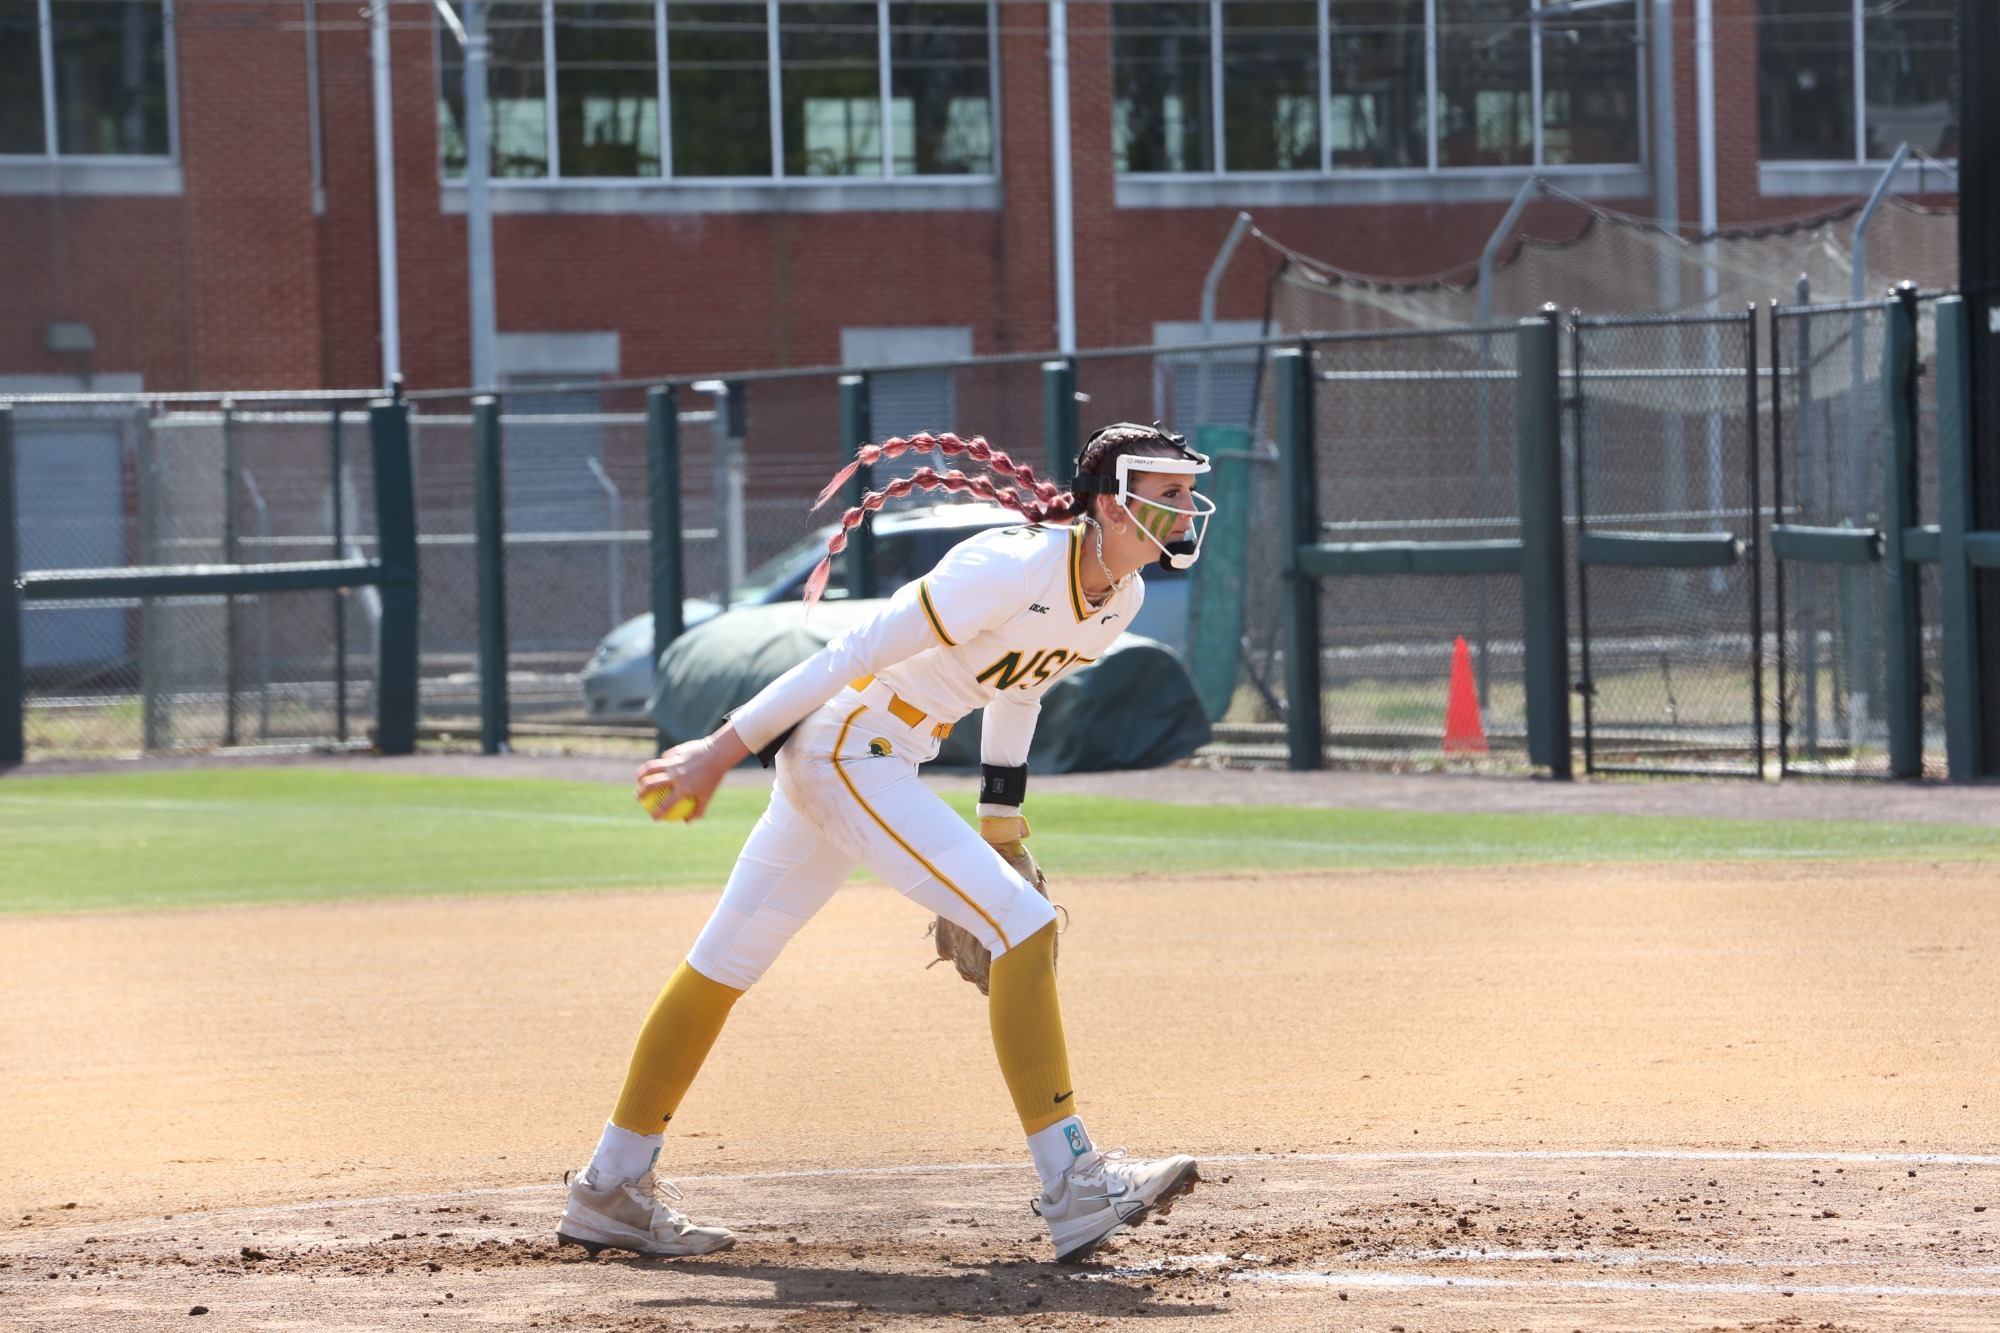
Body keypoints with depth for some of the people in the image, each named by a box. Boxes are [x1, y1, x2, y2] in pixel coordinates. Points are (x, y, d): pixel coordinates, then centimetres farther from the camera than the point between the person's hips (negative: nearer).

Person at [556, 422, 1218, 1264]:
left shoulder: (1119, 600, 2)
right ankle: (1072, 1188, -17)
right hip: (842, 746, -9)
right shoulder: (1013, 570, -25)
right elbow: (857, 651, -24)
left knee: (729, 959, 16)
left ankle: (611, 1190, 24)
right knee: (1023, 925, -17)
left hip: (886, 766, 9)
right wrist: (724, 751, -22)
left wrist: (1000, 829, 21)